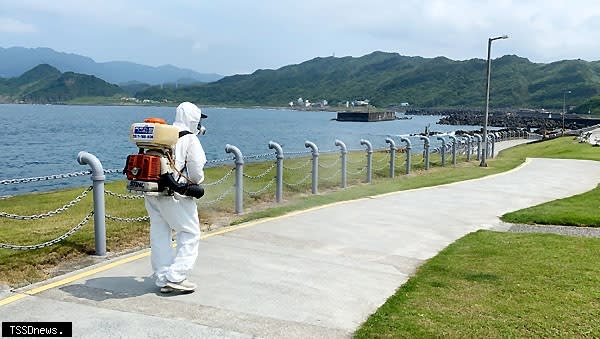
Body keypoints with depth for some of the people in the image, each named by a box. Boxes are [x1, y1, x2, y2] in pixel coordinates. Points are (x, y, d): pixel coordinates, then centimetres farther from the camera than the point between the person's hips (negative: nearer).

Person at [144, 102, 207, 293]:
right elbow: (196, 170, -9)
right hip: (175, 195, -7)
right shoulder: (190, 139, -6)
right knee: (190, 234, 4)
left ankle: (162, 279, 19)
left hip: (152, 194, 7)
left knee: (159, 235, 13)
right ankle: (176, 277, -3)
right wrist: (196, 182, 12)